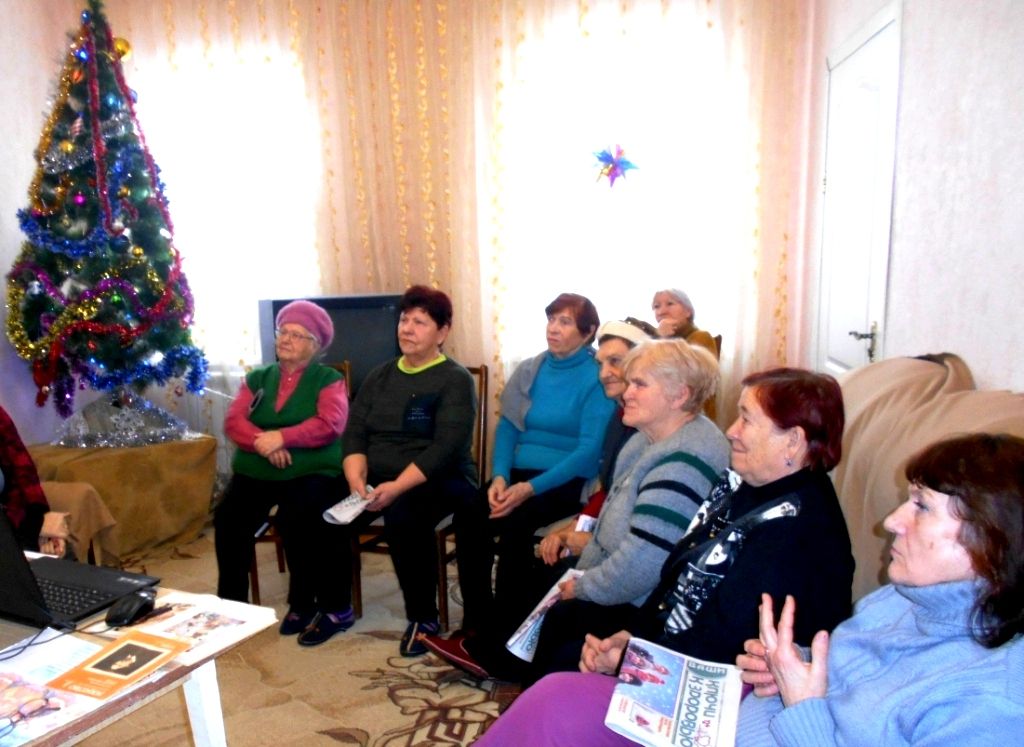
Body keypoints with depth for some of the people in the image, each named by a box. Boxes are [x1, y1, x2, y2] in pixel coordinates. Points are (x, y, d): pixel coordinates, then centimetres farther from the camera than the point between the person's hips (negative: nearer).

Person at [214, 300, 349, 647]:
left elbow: (330, 425, -12)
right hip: (255, 472, 4)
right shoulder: (256, 379, 18)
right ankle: (231, 604, -3)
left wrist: (281, 437, -19)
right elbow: (233, 421, 3)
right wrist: (262, 442, -17)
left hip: (311, 472, -4)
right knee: (228, 518, -21)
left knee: (295, 520, -30)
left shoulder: (329, 380, 5)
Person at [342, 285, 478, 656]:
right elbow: (354, 433, 6)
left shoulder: (455, 379, -5)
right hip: (376, 479, 5)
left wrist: (397, 487, -27)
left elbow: (446, 448, -16)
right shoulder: (379, 376, 14)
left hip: (439, 480, -5)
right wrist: (356, 479, -13)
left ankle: (423, 617, -15)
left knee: (403, 517, -35)